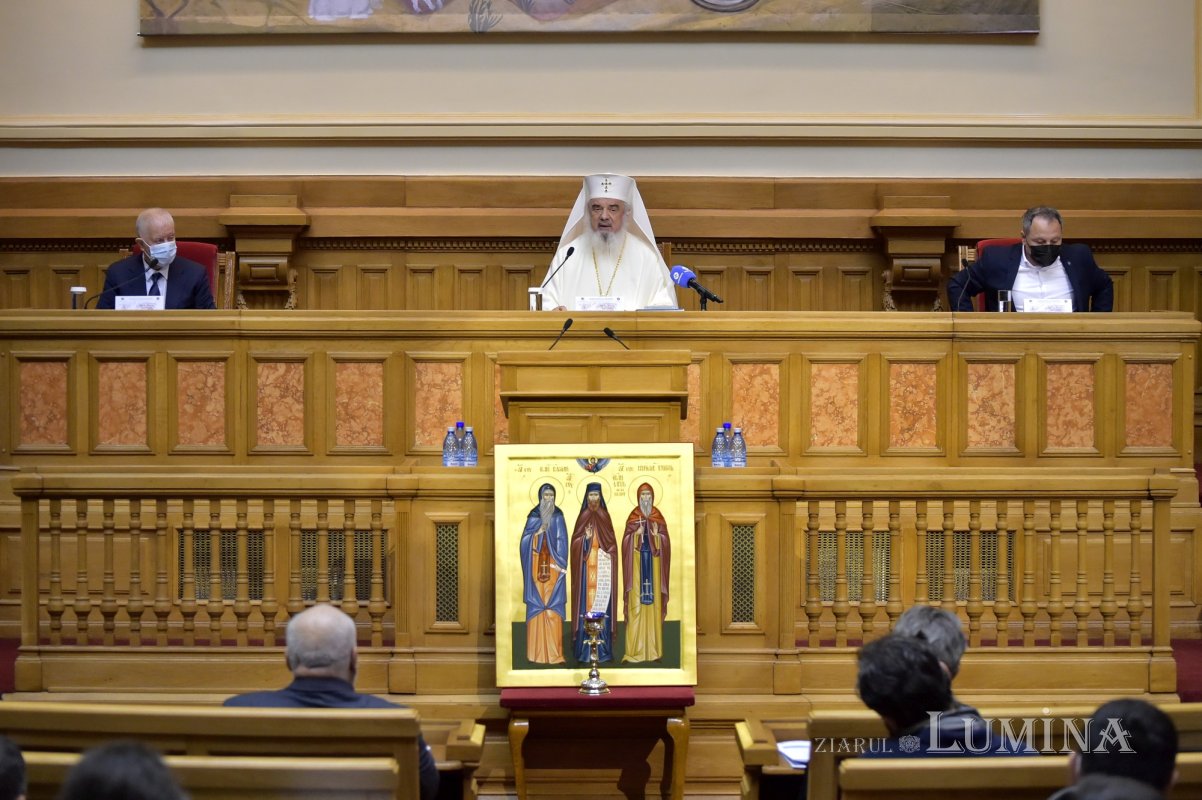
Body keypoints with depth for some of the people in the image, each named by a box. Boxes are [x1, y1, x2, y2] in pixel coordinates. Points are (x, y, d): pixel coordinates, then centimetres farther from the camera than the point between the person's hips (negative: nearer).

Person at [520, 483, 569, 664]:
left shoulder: (558, 516, 6)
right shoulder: (534, 516, 8)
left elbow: (562, 540, 1)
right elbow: (526, 539, 3)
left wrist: (559, 562, -9)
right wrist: (538, 531, -14)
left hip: (552, 565, -1)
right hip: (536, 565, 1)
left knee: (553, 605, -5)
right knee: (536, 605, -2)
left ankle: (553, 651, -4)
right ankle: (536, 652, 1)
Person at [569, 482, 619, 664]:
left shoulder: (604, 515, 7)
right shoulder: (583, 516, 3)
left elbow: (612, 540, 8)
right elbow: (575, 541, 1)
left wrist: (609, 553, -8)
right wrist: (585, 538, -18)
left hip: (603, 565, 1)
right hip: (587, 564, -1)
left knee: (602, 600, -1)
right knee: (587, 600, -4)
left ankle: (603, 648, 3)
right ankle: (585, 649, -2)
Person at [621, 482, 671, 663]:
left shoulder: (658, 517, 8)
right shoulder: (633, 517, 3)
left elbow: (666, 541, 5)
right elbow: (626, 541, -1)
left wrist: (657, 536, -15)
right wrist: (637, 534, -18)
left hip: (654, 562, 2)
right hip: (637, 561, -2)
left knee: (654, 604, 0)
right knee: (636, 604, -7)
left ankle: (654, 649, 4)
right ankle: (635, 650, -6)